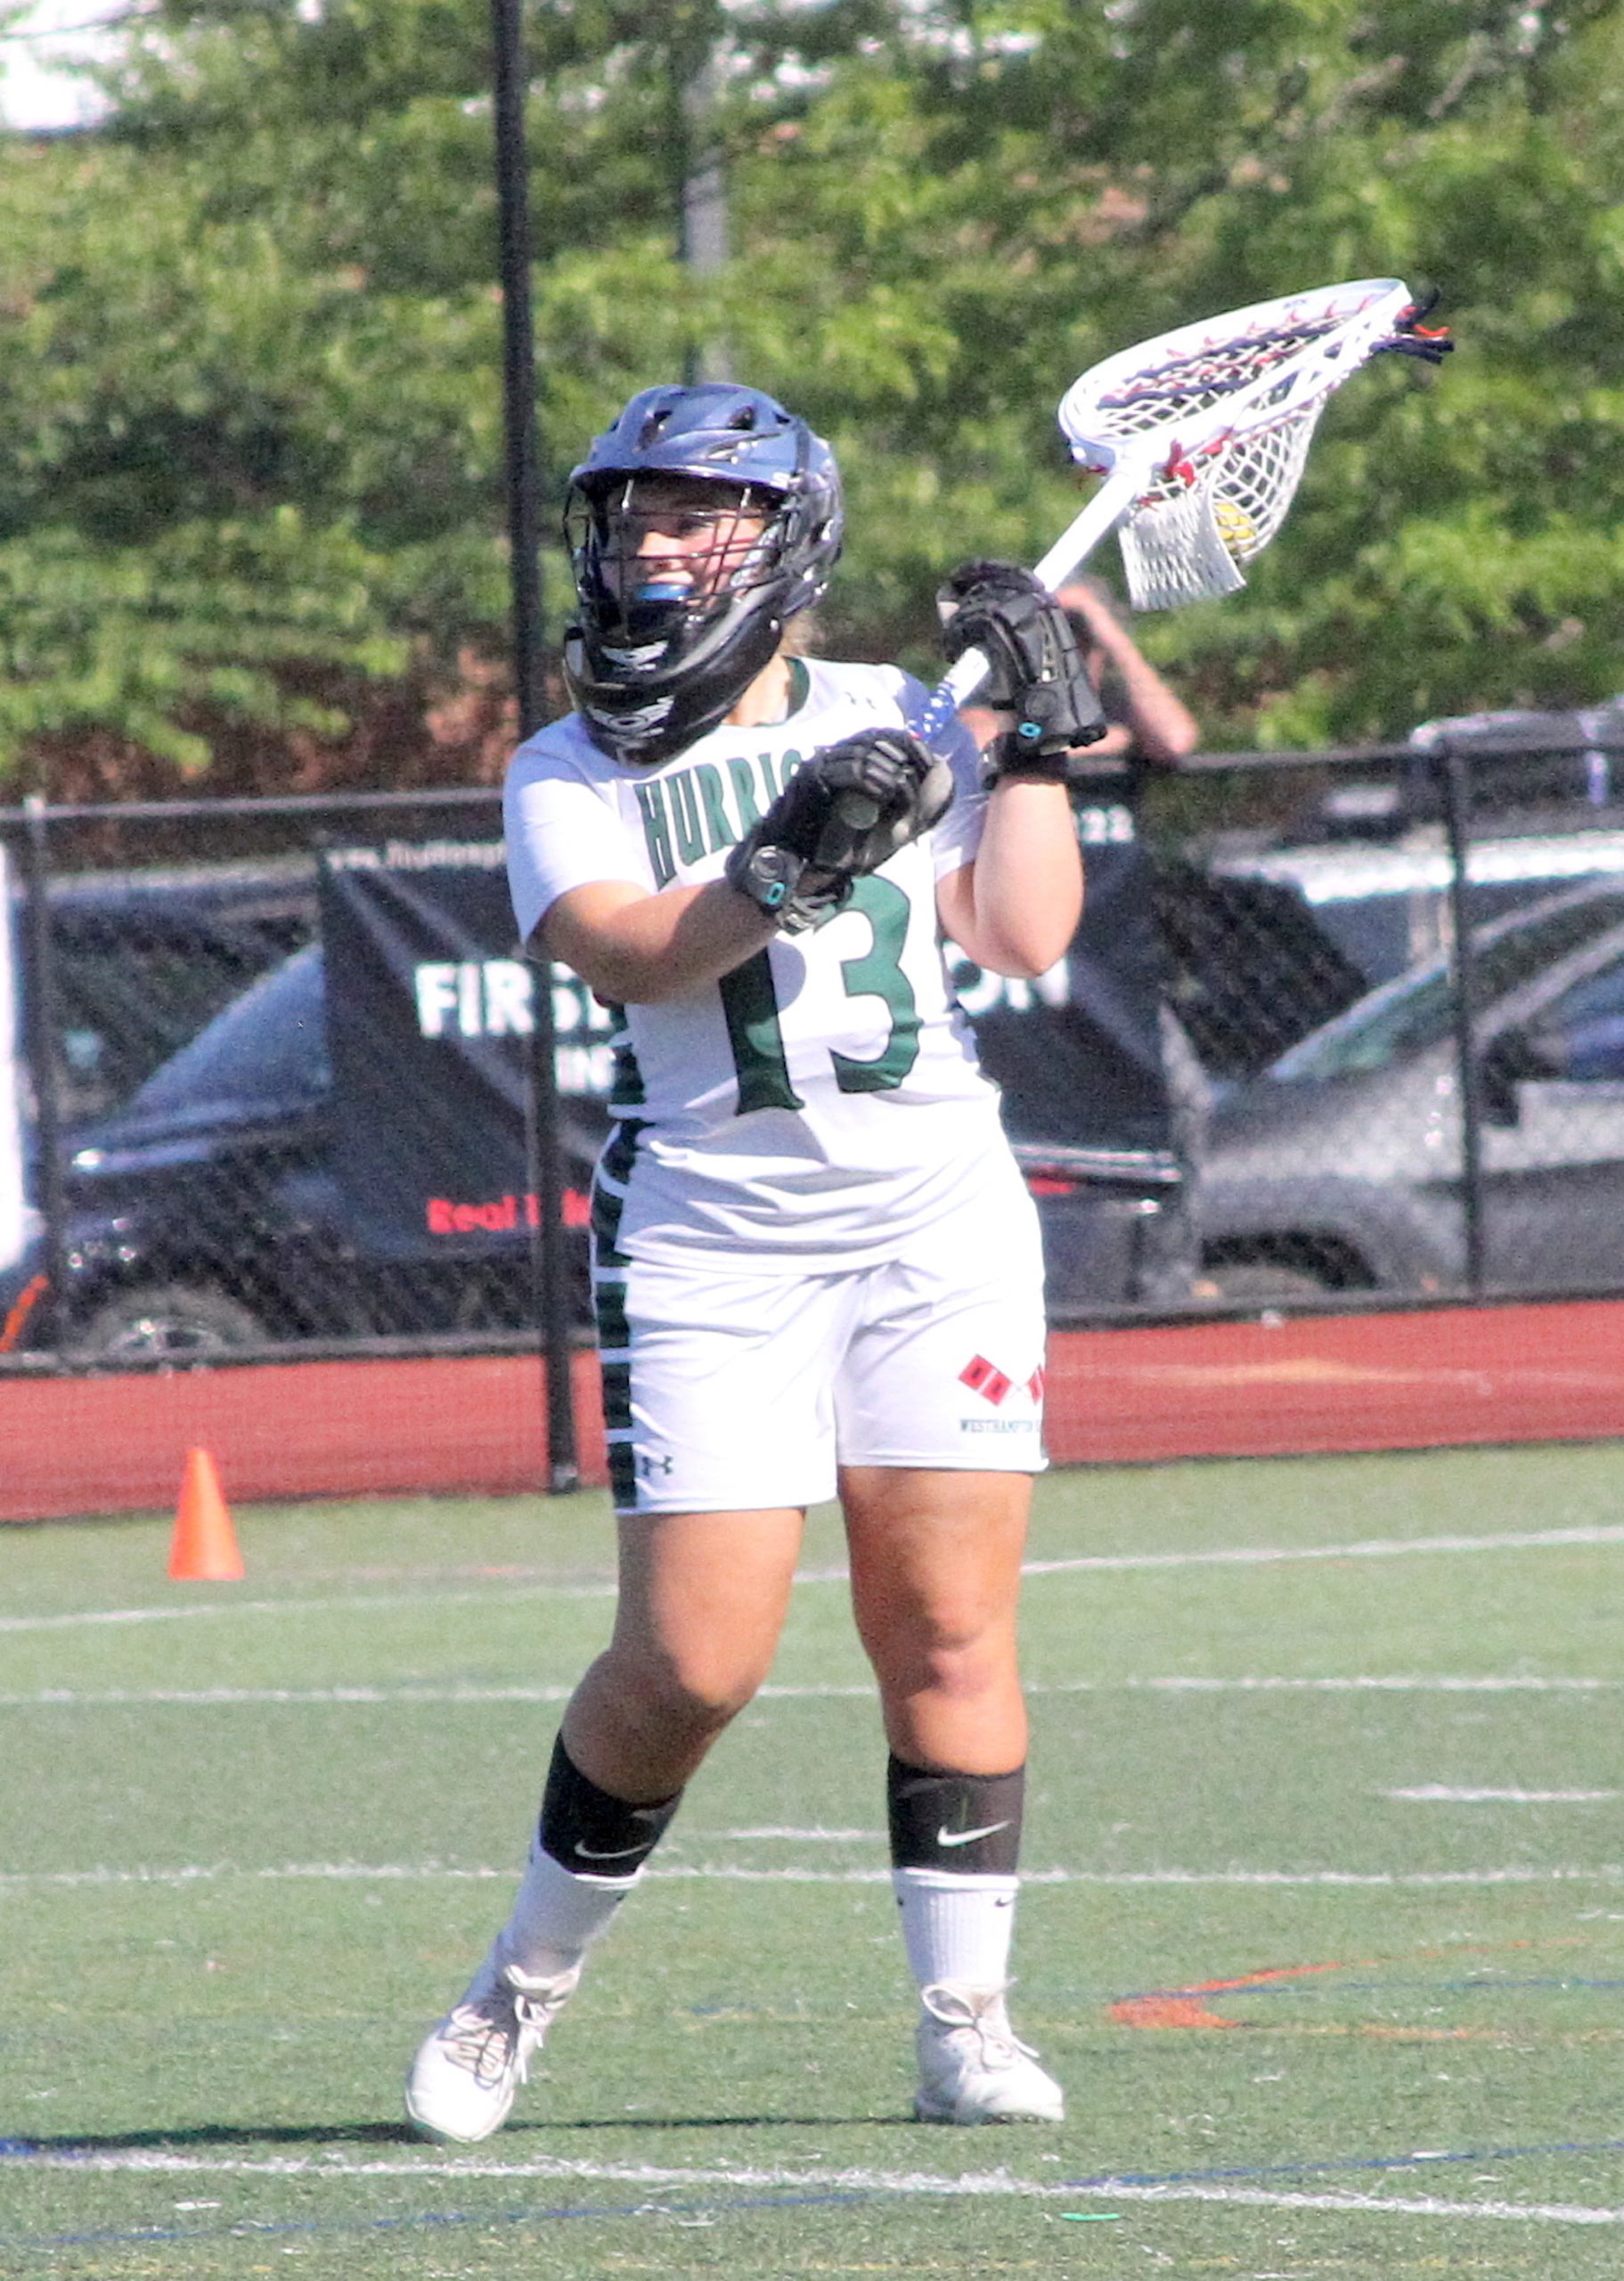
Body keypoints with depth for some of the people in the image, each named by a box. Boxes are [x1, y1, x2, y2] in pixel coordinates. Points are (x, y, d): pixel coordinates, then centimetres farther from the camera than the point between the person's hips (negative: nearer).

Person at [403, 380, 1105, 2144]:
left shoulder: (893, 722, 10)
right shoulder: (568, 775, 5)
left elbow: (1026, 938, 2)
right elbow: (626, 953, -14)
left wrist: (1031, 740, 1)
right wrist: (786, 871, -28)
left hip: (937, 1218, 2)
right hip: (710, 1230, -2)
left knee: (945, 1625, -5)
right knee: (691, 1663, -8)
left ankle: (964, 2018, 2)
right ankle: (525, 1986, 12)